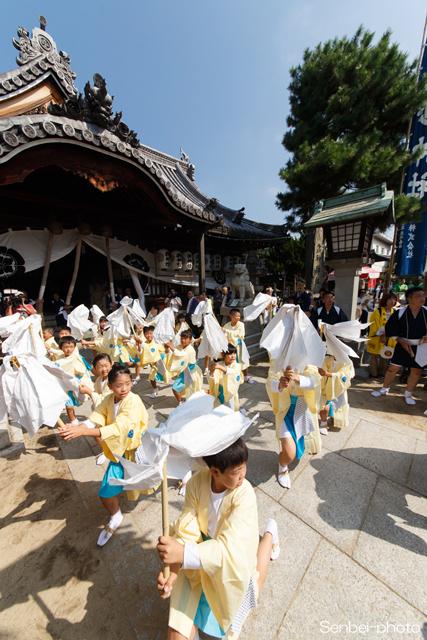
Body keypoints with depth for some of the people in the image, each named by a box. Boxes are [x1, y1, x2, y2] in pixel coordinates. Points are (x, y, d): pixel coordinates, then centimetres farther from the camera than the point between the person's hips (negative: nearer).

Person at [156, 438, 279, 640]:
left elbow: (230, 547, -37)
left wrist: (184, 554, -48)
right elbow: (186, 528, -21)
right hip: (205, 549, 2)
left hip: (235, 555, -1)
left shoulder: (244, 494, -33)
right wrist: (172, 569, -37)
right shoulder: (196, 483, -26)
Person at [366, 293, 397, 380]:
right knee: (375, 356, 3)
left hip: (389, 339, 5)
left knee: (385, 356, 15)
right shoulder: (377, 312, -11)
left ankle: (381, 372, 32)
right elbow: (374, 326, -12)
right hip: (377, 339, -5)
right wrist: (381, 336, -15)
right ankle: (373, 373, 17)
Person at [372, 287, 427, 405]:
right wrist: (402, 341, -10)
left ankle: (408, 394, 30)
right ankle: (384, 389, 23)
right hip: (403, 344, -1)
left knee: (416, 371, 10)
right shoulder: (400, 313, -9)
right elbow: (392, 331, -2)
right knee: (393, 368, 2)